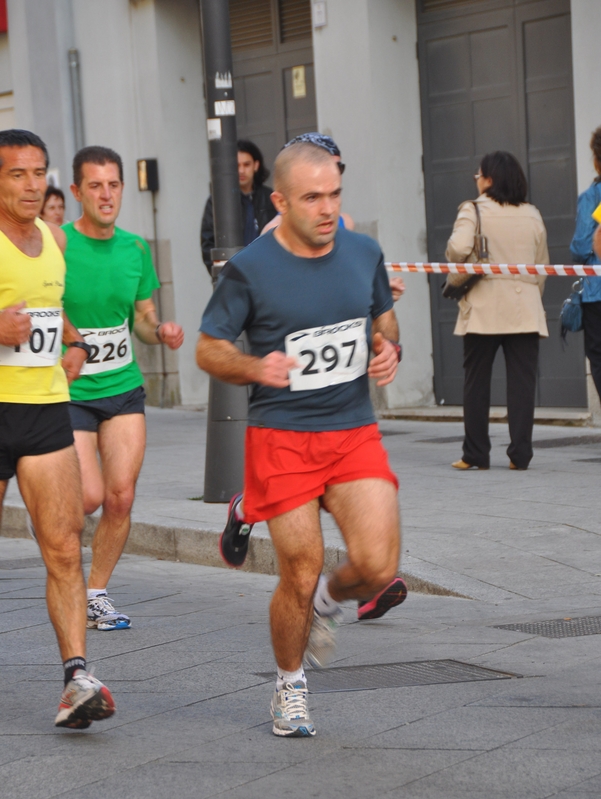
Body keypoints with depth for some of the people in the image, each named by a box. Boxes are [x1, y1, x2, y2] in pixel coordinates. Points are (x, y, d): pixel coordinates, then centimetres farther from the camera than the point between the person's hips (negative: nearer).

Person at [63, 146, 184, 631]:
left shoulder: (135, 249, 4)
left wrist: (161, 331, -7)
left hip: (124, 389, 4)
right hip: (69, 392, -4)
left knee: (121, 498, -1)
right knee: (90, 495, -13)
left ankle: (96, 592, 17)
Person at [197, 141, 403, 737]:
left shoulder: (363, 253, 4)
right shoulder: (250, 268, -9)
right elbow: (207, 350, -2)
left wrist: (389, 348, -1)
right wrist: (256, 367, -21)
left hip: (354, 431, 3)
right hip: (281, 437, -3)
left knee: (377, 567, -11)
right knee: (299, 574, -3)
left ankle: (329, 600, 26)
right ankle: (290, 688, 24)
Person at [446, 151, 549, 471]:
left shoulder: (473, 210, -5)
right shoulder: (533, 216, 9)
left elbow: (458, 247, -20)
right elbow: (542, 265, 14)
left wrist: (455, 277, 0)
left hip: (484, 307, -3)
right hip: (525, 308, 3)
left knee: (477, 381, 6)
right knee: (522, 381, 2)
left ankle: (475, 454, 8)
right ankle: (520, 453, -2)